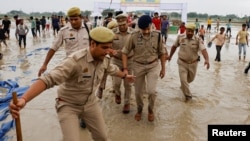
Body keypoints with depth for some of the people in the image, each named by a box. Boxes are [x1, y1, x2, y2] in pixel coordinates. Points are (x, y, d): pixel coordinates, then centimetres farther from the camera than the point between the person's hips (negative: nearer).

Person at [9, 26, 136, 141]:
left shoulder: (104, 60, -10)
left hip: (90, 102, 6)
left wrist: (125, 76, 34)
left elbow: (112, 69, 15)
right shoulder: (75, 61, -33)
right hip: (68, 105, -5)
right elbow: (48, 79, -43)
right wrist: (24, 99, -57)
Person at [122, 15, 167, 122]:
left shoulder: (157, 35, -10)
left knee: (151, 91, -12)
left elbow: (162, 52, 3)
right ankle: (139, 110, 40)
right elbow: (125, 52, -6)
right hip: (138, 66, 0)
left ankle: (151, 110, 20)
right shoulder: (133, 36, -14)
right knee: (138, 92, 10)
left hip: (153, 65, 0)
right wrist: (125, 68, -12)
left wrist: (163, 68, 6)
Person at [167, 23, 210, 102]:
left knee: (190, 79, 22)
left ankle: (183, 86, 56)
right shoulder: (180, 37, -11)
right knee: (183, 80, -7)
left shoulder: (198, 40, -16)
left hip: (193, 63, 1)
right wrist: (170, 56, 14)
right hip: (182, 62, -1)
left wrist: (207, 59, -45)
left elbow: (203, 50, -28)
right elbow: (174, 46, 5)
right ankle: (188, 95, 16)